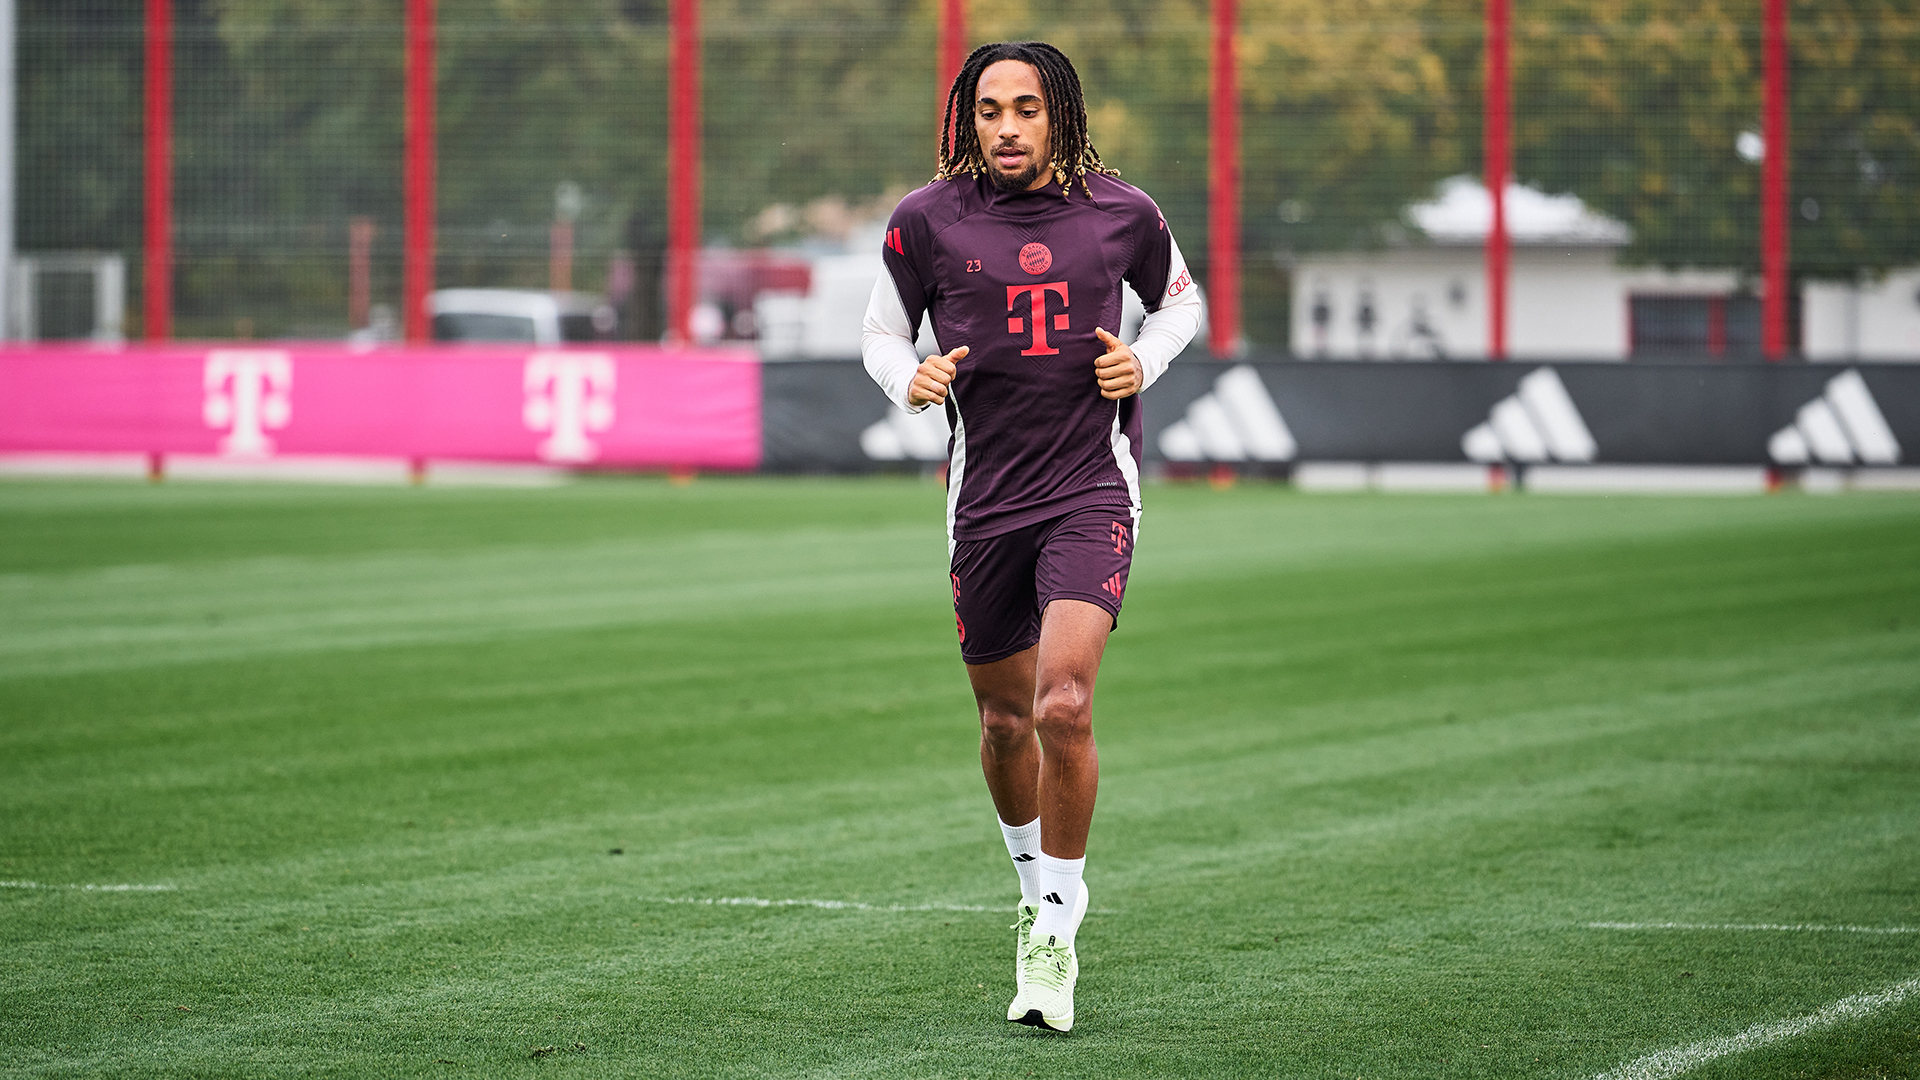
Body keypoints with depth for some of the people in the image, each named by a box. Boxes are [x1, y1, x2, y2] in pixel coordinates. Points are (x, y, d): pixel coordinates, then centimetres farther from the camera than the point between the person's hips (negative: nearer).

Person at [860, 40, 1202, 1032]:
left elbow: (1177, 299, 18)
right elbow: (883, 329, 11)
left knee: (1063, 703, -19)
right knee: (1006, 718, 13)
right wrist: (910, 379, -11)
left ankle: (1055, 930, -6)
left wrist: (1144, 363, -2)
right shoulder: (927, 221, -1)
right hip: (986, 495, 2)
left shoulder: (1121, 214, 0)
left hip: (1093, 487, -2)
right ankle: (1038, 883, 41)